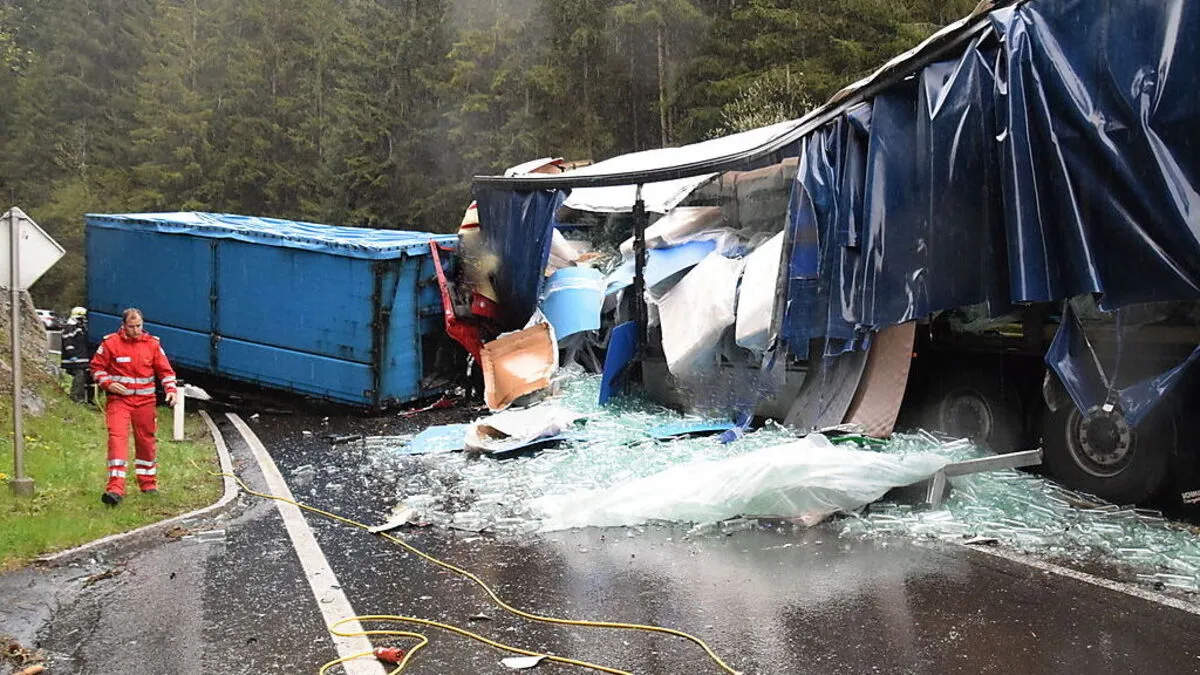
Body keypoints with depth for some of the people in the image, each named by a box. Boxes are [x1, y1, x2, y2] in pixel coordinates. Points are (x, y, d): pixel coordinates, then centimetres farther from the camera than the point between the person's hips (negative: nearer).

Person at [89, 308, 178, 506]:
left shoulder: (152, 344, 3)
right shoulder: (110, 343, -3)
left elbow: (165, 370, 7)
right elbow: (96, 367, 5)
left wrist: (171, 389, -8)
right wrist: (108, 383, -12)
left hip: (145, 401, 3)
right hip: (119, 400, -2)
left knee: (146, 441, 11)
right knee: (117, 438, -16)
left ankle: (148, 483, 28)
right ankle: (115, 488, -20)